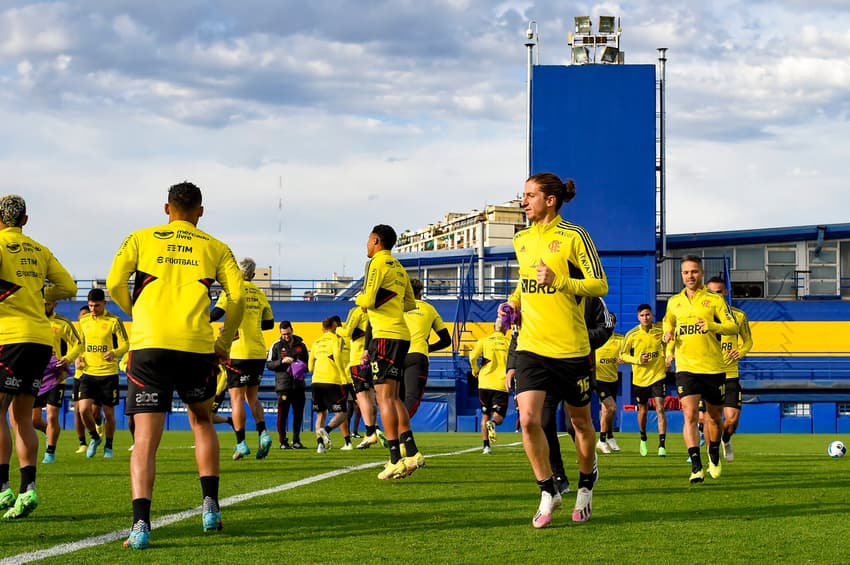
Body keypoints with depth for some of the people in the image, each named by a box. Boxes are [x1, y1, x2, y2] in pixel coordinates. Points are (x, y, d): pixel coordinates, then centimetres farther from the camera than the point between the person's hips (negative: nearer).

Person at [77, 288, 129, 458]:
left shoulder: (114, 321, -4)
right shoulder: (83, 321, 9)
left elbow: (125, 345, -4)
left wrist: (114, 353, -24)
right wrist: (79, 358, 2)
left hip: (108, 373, -3)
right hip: (88, 373, 3)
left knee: (109, 412, 5)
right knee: (84, 409, -11)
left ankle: (108, 446, 24)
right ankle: (94, 437, 15)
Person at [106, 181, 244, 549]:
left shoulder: (141, 239, 13)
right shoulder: (215, 248, 14)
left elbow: (114, 284, 1)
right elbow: (237, 297, 4)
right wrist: (224, 344, 15)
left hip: (149, 343, -1)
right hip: (197, 346, 1)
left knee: (145, 440, -3)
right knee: (202, 422, 25)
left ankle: (141, 524, -19)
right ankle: (210, 506, 17)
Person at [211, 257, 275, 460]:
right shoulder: (260, 295, 10)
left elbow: (216, 313, -16)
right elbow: (269, 323, 16)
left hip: (238, 351, -5)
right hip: (259, 352, 5)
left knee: (236, 397, 0)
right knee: (252, 397, 15)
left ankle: (241, 443, -5)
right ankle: (263, 434, -5)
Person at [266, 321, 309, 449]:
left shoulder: (301, 345, 12)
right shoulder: (276, 346, 4)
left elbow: (308, 362, 20)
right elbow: (269, 364, 1)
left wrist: (303, 367, -2)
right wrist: (282, 361, -14)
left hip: (299, 385, 3)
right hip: (283, 385, -3)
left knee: (298, 413, 5)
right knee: (282, 414, -4)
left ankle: (296, 440, 14)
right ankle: (283, 441, 2)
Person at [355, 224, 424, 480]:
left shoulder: (377, 264, -8)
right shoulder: (400, 268, 17)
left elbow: (368, 300, -16)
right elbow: (410, 304, 22)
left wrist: (358, 298, 5)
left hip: (385, 334, -9)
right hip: (402, 334, 9)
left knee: (385, 396, -8)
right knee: (393, 396, 14)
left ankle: (396, 459, -13)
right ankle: (411, 452, 8)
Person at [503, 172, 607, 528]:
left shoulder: (573, 236, -7)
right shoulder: (521, 240, 11)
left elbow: (600, 285, -10)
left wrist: (558, 281, -22)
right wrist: (513, 302, 8)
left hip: (571, 348, -4)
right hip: (531, 346, 4)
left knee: (580, 422, 10)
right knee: (528, 420, -12)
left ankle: (585, 486, 33)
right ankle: (548, 492, 3)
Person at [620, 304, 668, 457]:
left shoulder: (660, 331, -3)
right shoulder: (632, 334, -6)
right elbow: (623, 355, 1)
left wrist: (667, 359, 2)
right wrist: (637, 360, -14)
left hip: (658, 375, -1)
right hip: (639, 377, 1)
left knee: (660, 408, -13)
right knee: (643, 410, 13)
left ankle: (662, 445, -14)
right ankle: (643, 439, 38)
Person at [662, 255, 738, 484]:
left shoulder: (714, 300, 0)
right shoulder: (674, 302, 10)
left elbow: (733, 327, -6)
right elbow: (669, 323, 30)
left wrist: (712, 326, -24)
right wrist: (669, 336, 8)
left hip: (713, 368, -1)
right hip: (686, 368, 1)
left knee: (714, 416, 11)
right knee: (690, 415, -15)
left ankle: (714, 454, 38)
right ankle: (696, 467, -18)